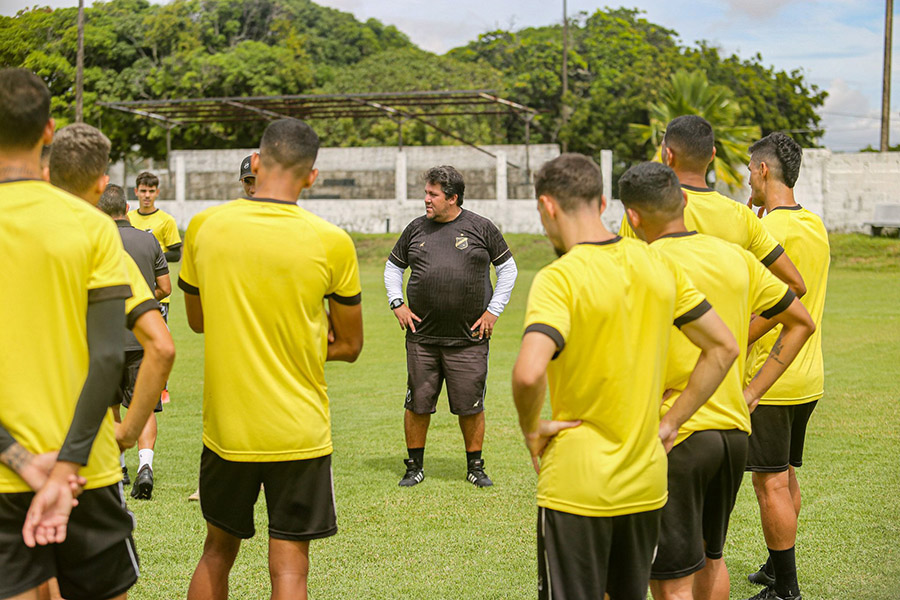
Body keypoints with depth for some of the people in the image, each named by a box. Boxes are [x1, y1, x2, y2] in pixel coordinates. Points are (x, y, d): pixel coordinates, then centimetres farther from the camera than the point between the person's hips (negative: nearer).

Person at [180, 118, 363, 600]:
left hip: (225, 428, 3)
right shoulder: (331, 243, -10)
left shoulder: (203, 227, -3)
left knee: (217, 552, 20)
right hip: (299, 432, -3)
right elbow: (349, 346, 2)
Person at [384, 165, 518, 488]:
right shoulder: (416, 229, 8)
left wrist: (493, 310, 2)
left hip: (469, 340, -2)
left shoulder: (481, 228, 1)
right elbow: (393, 267, 20)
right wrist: (397, 304, 7)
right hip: (422, 337, 2)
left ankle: (475, 467, 18)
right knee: (417, 404, 4)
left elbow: (508, 268, 9)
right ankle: (415, 466, 19)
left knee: (471, 406, 2)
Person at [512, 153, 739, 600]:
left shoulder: (559, 278, -17)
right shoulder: (657, 265, 3)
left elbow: (528, 373, -32)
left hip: (577, 489, -6)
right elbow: (723, 348, 9)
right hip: (645, 484, 6)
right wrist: (670, 423, 9)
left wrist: (530, 428, -12)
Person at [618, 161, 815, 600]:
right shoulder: (735, 257, 6)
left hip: (672, 435, -7)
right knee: (709, 557, 25)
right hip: (735, 431, 7)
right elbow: (801, 323, 14)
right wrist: (751, 394, 13)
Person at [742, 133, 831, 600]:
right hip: (809, 376, 9)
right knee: (786, 476, 18)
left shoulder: (769, 231, -18)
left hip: (769, 378, -9)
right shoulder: (816, 228, 8)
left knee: (771, 482, -2)